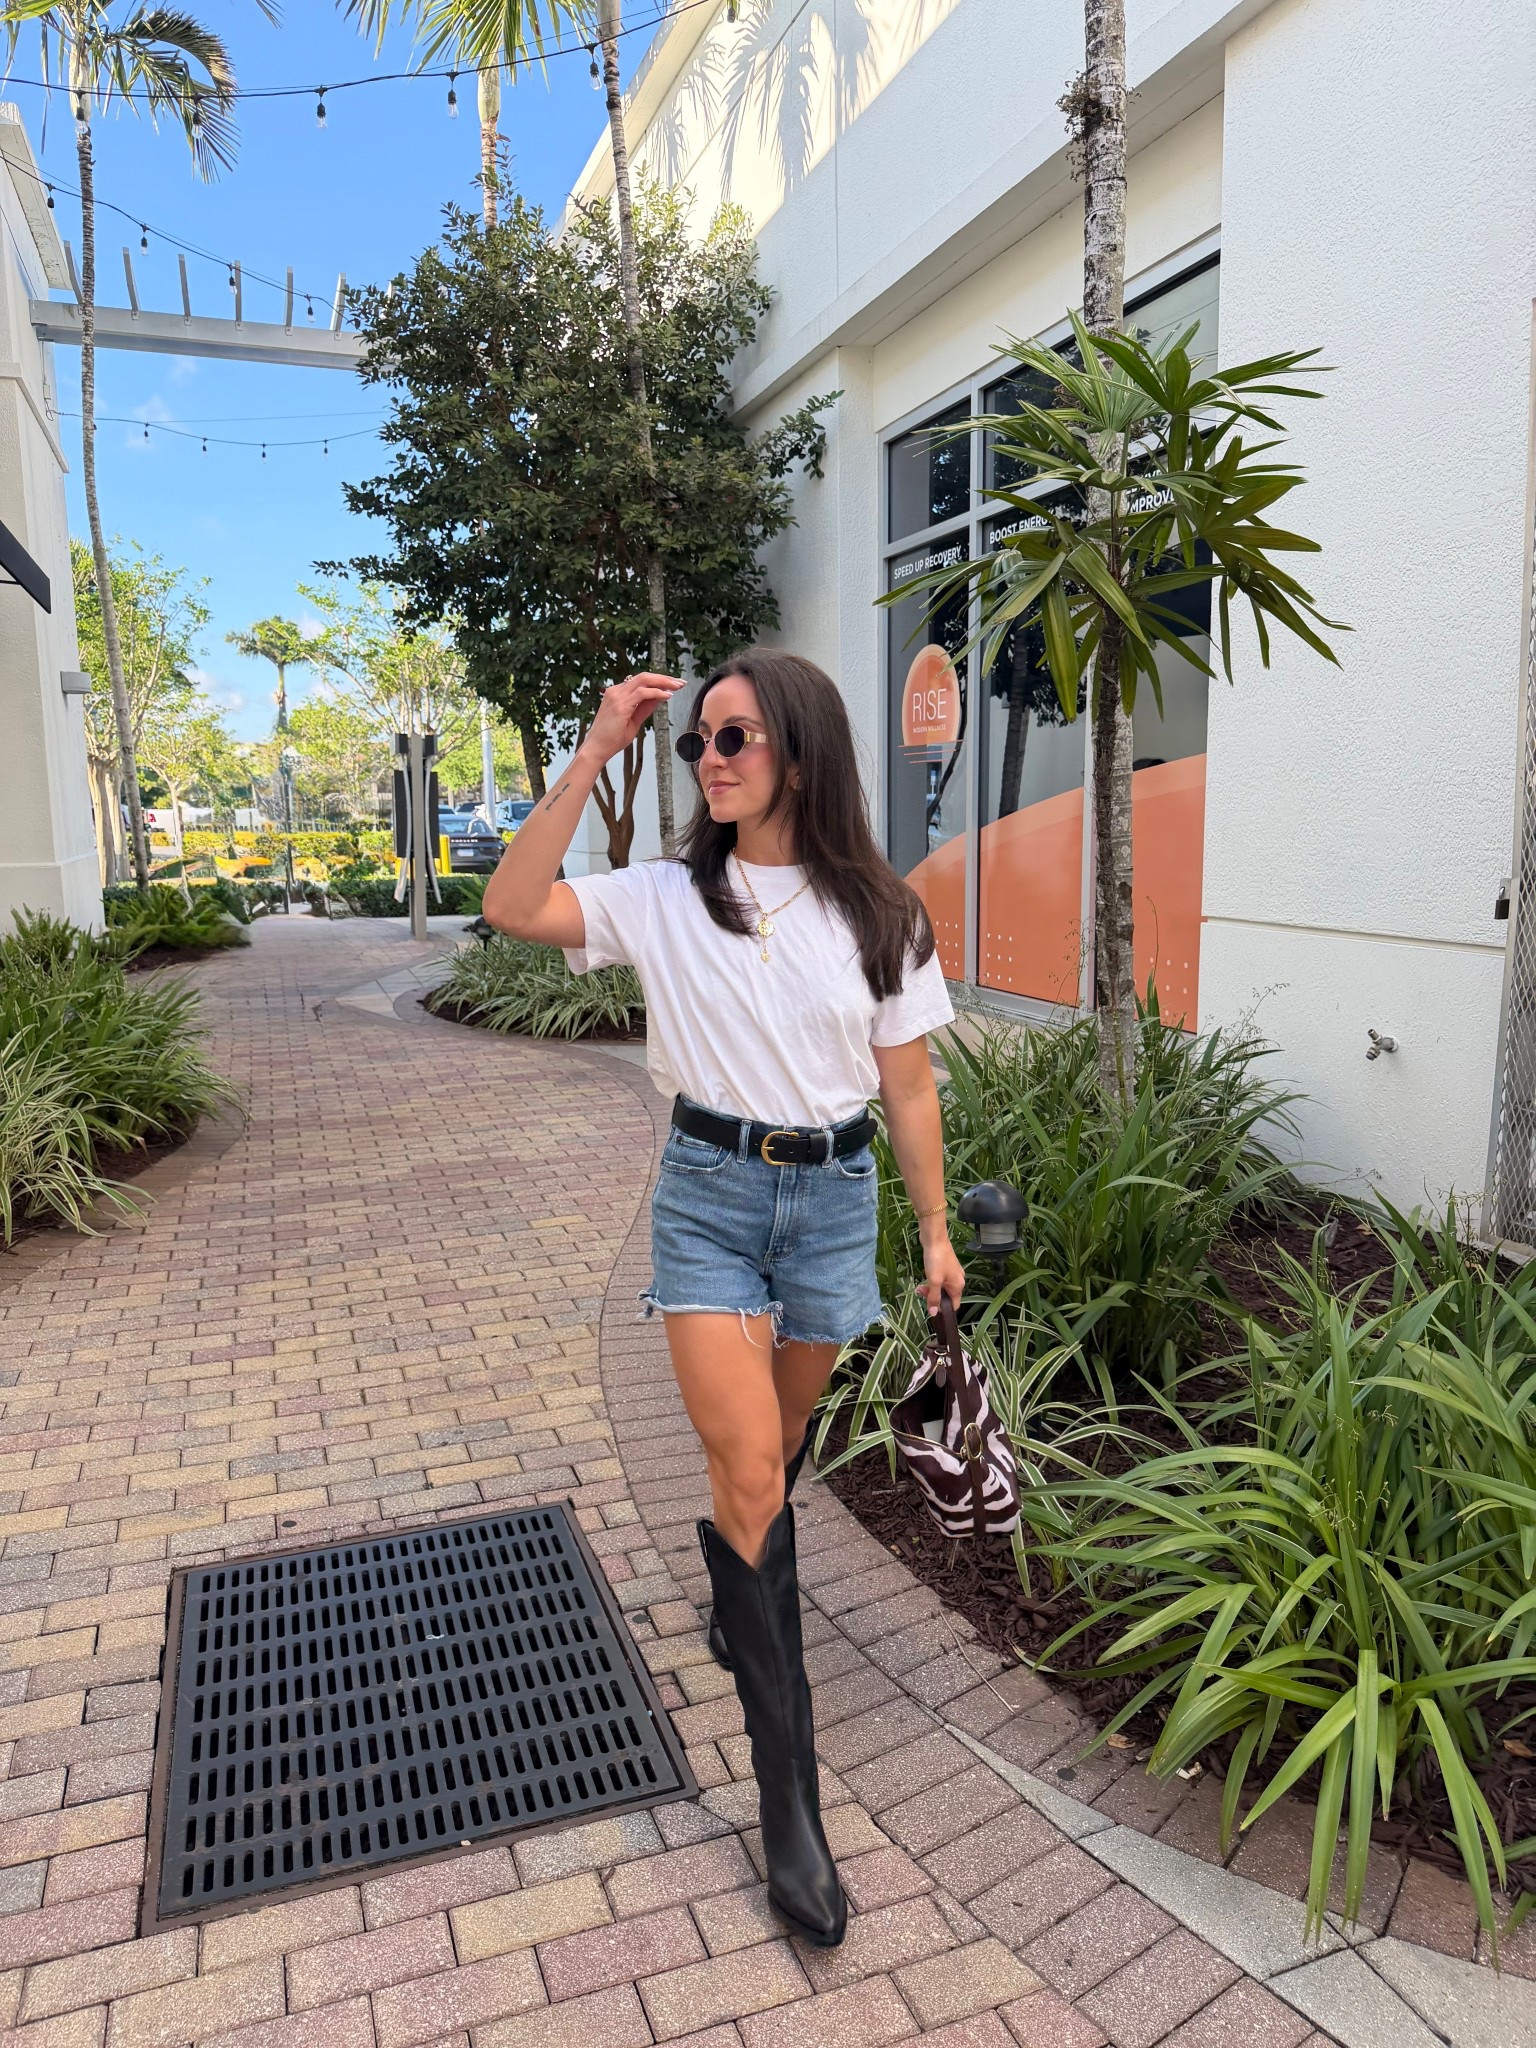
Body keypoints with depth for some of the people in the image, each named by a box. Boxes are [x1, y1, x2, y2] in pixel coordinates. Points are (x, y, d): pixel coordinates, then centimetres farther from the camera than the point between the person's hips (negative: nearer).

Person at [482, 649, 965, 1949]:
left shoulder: (878, 913, -3)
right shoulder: (667, 898, -5)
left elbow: (908, 1085, 2)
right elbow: (512, 909, -17)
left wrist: (935, 1232, 6)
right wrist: (596, 754, -19)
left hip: (833, 1198, 2)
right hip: (708, 1192, -1)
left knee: (773, 1453, 18)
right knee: (749, 1472, -9)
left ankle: (741, 1591, 53)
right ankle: (790, 1801, 4)